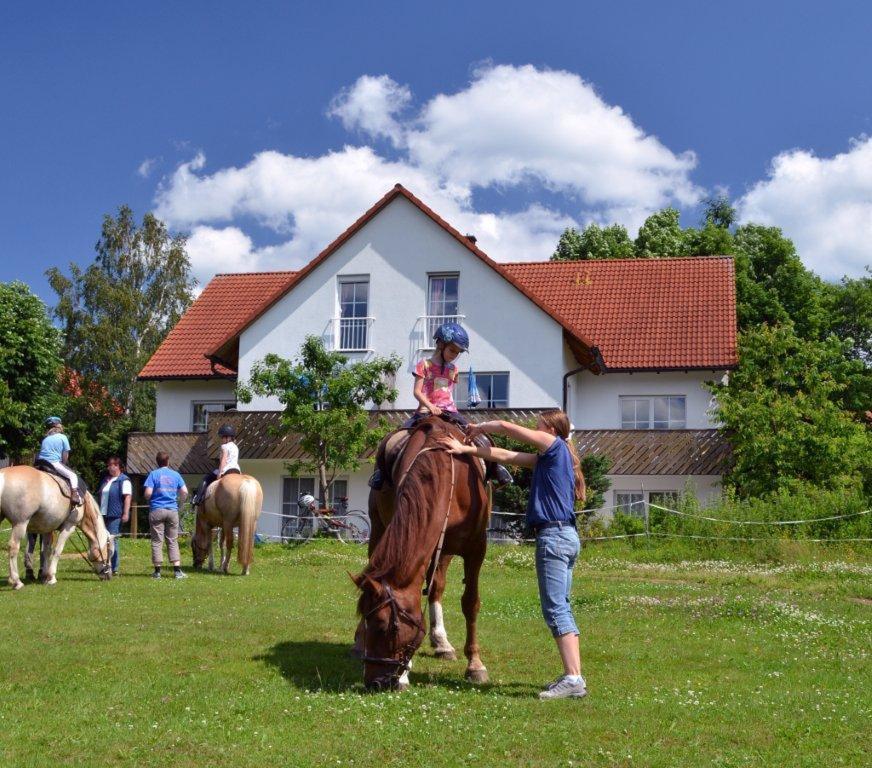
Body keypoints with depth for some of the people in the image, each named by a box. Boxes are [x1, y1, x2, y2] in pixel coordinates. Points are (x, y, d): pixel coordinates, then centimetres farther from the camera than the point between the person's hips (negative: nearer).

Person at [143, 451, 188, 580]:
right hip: (172, 510, 2)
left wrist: (148, 499, 11)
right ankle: (177, 570, 0)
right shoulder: (175, 474, 5)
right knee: (173, 541, 7)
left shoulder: (153, 474, -3)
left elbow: (148, 493, -11)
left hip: (157, 510, -2)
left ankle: (157, 571, 4)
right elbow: (185, 492, 1)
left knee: (157, 541, 3)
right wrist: (180, 500, 21)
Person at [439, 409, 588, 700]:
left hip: (553, 535, -10)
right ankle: (573, 677, 12)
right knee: (560, 608, 12)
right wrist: (466, 449, 15)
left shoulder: (556, 445, -4)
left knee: (555, 608, -11)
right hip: (567, 536, 10)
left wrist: (479, 427, 13)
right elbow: (506, 456, 18)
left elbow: (507, 427, -5)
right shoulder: (546, 457, 20)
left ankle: (573, 679, -15)